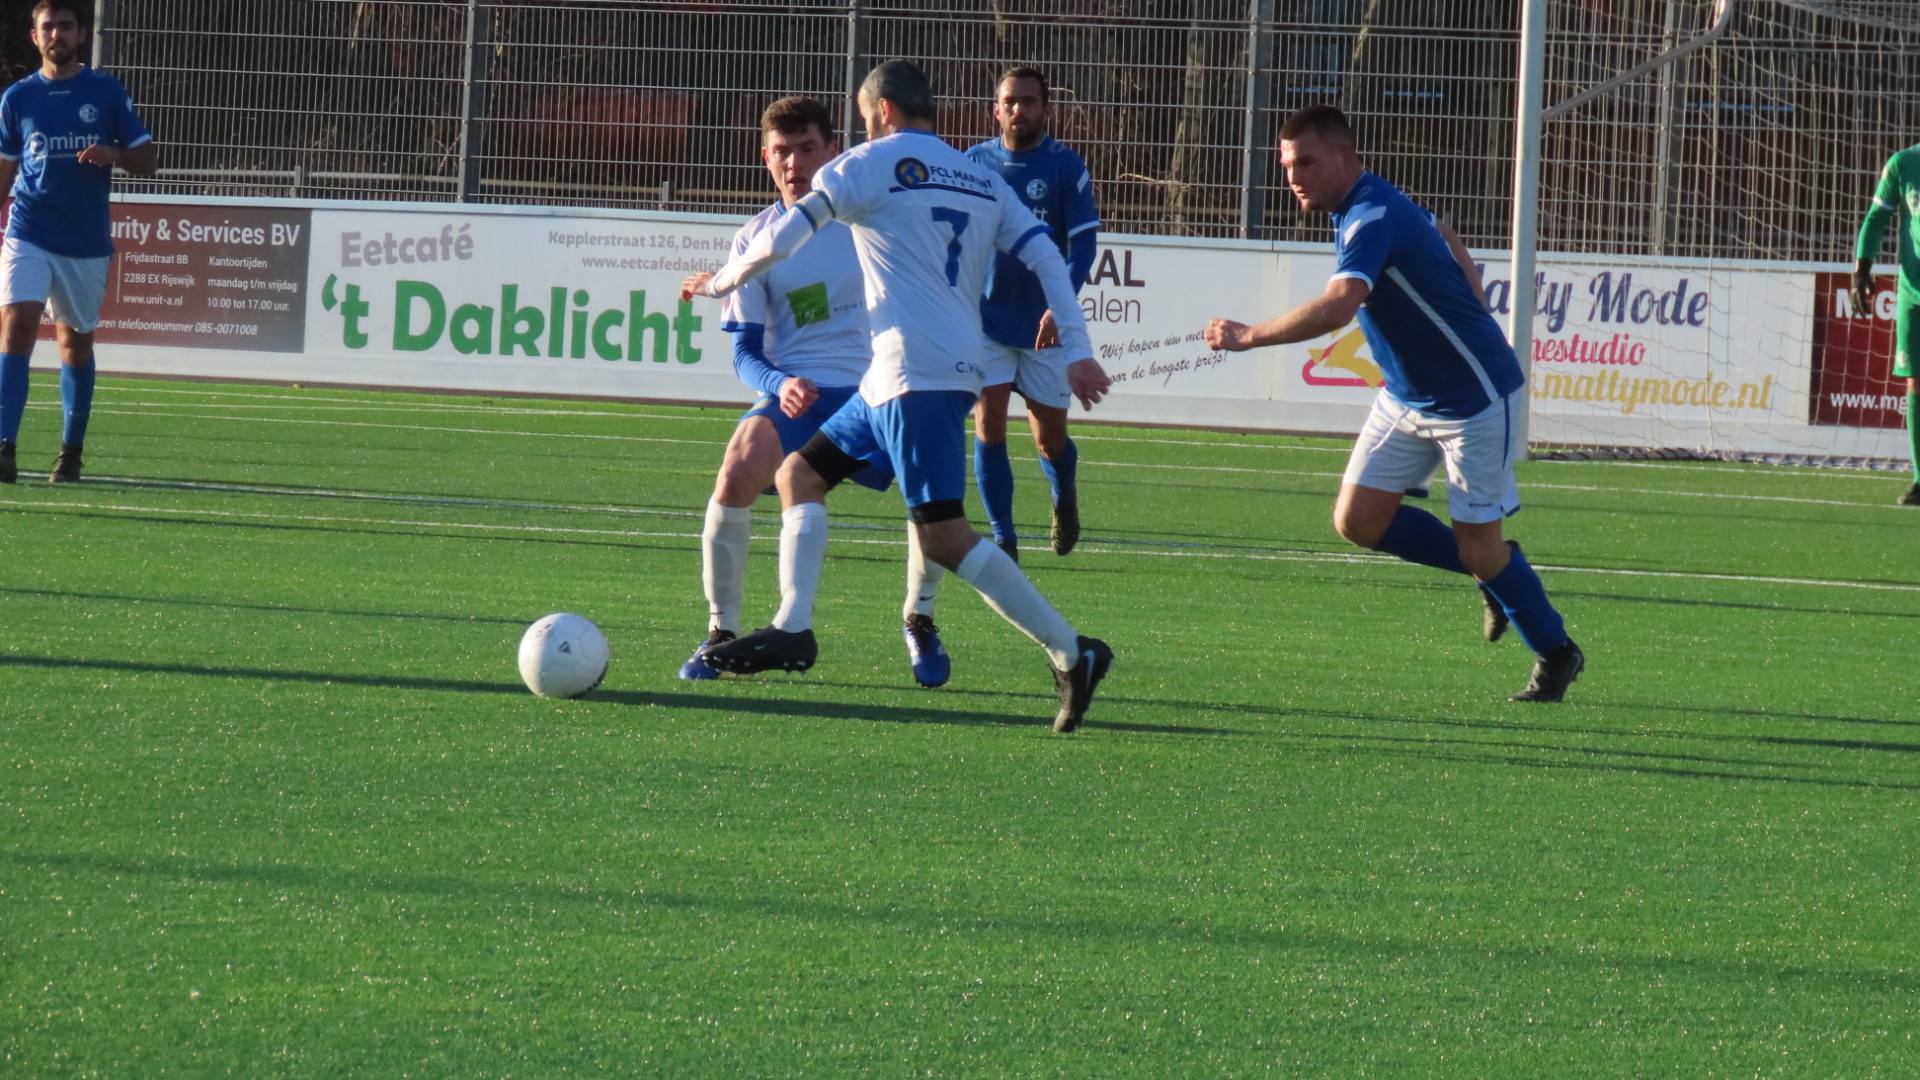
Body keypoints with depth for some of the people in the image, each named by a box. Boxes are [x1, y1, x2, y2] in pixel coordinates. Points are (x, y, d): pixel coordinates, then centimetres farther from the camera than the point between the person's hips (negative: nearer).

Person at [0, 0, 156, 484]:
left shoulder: (107, 92, 2)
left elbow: (145, 160, 4)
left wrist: (112, 154, -16)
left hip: (86, 240, 1)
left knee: (75, 340, 11)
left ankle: (71, 449, 25)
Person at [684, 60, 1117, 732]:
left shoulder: (871, 165, -1)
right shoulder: (983, 183, 18)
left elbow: (783, 240, -4)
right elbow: (1046, 259, 9)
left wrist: (721, 281, 13)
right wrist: (1077, 350, 7)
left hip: (918, 375, -9)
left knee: (942, 534, -14)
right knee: (799, 474, 15)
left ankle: (1071, 653, -16)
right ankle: (793, 628, 4)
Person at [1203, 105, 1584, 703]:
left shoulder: (1373, 218, -27)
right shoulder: (1362, 207, 4)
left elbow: (1337, 306, -44)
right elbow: (1449, 244, 21)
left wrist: (1249, 336, -41)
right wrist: (1472, 334, 22)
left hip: (1474, 398, -9)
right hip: (1407, 399, 9)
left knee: (1479, 550, -2)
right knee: (1358, 519, 1)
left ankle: (1557, 654, 21)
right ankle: (1496, 569, 22)